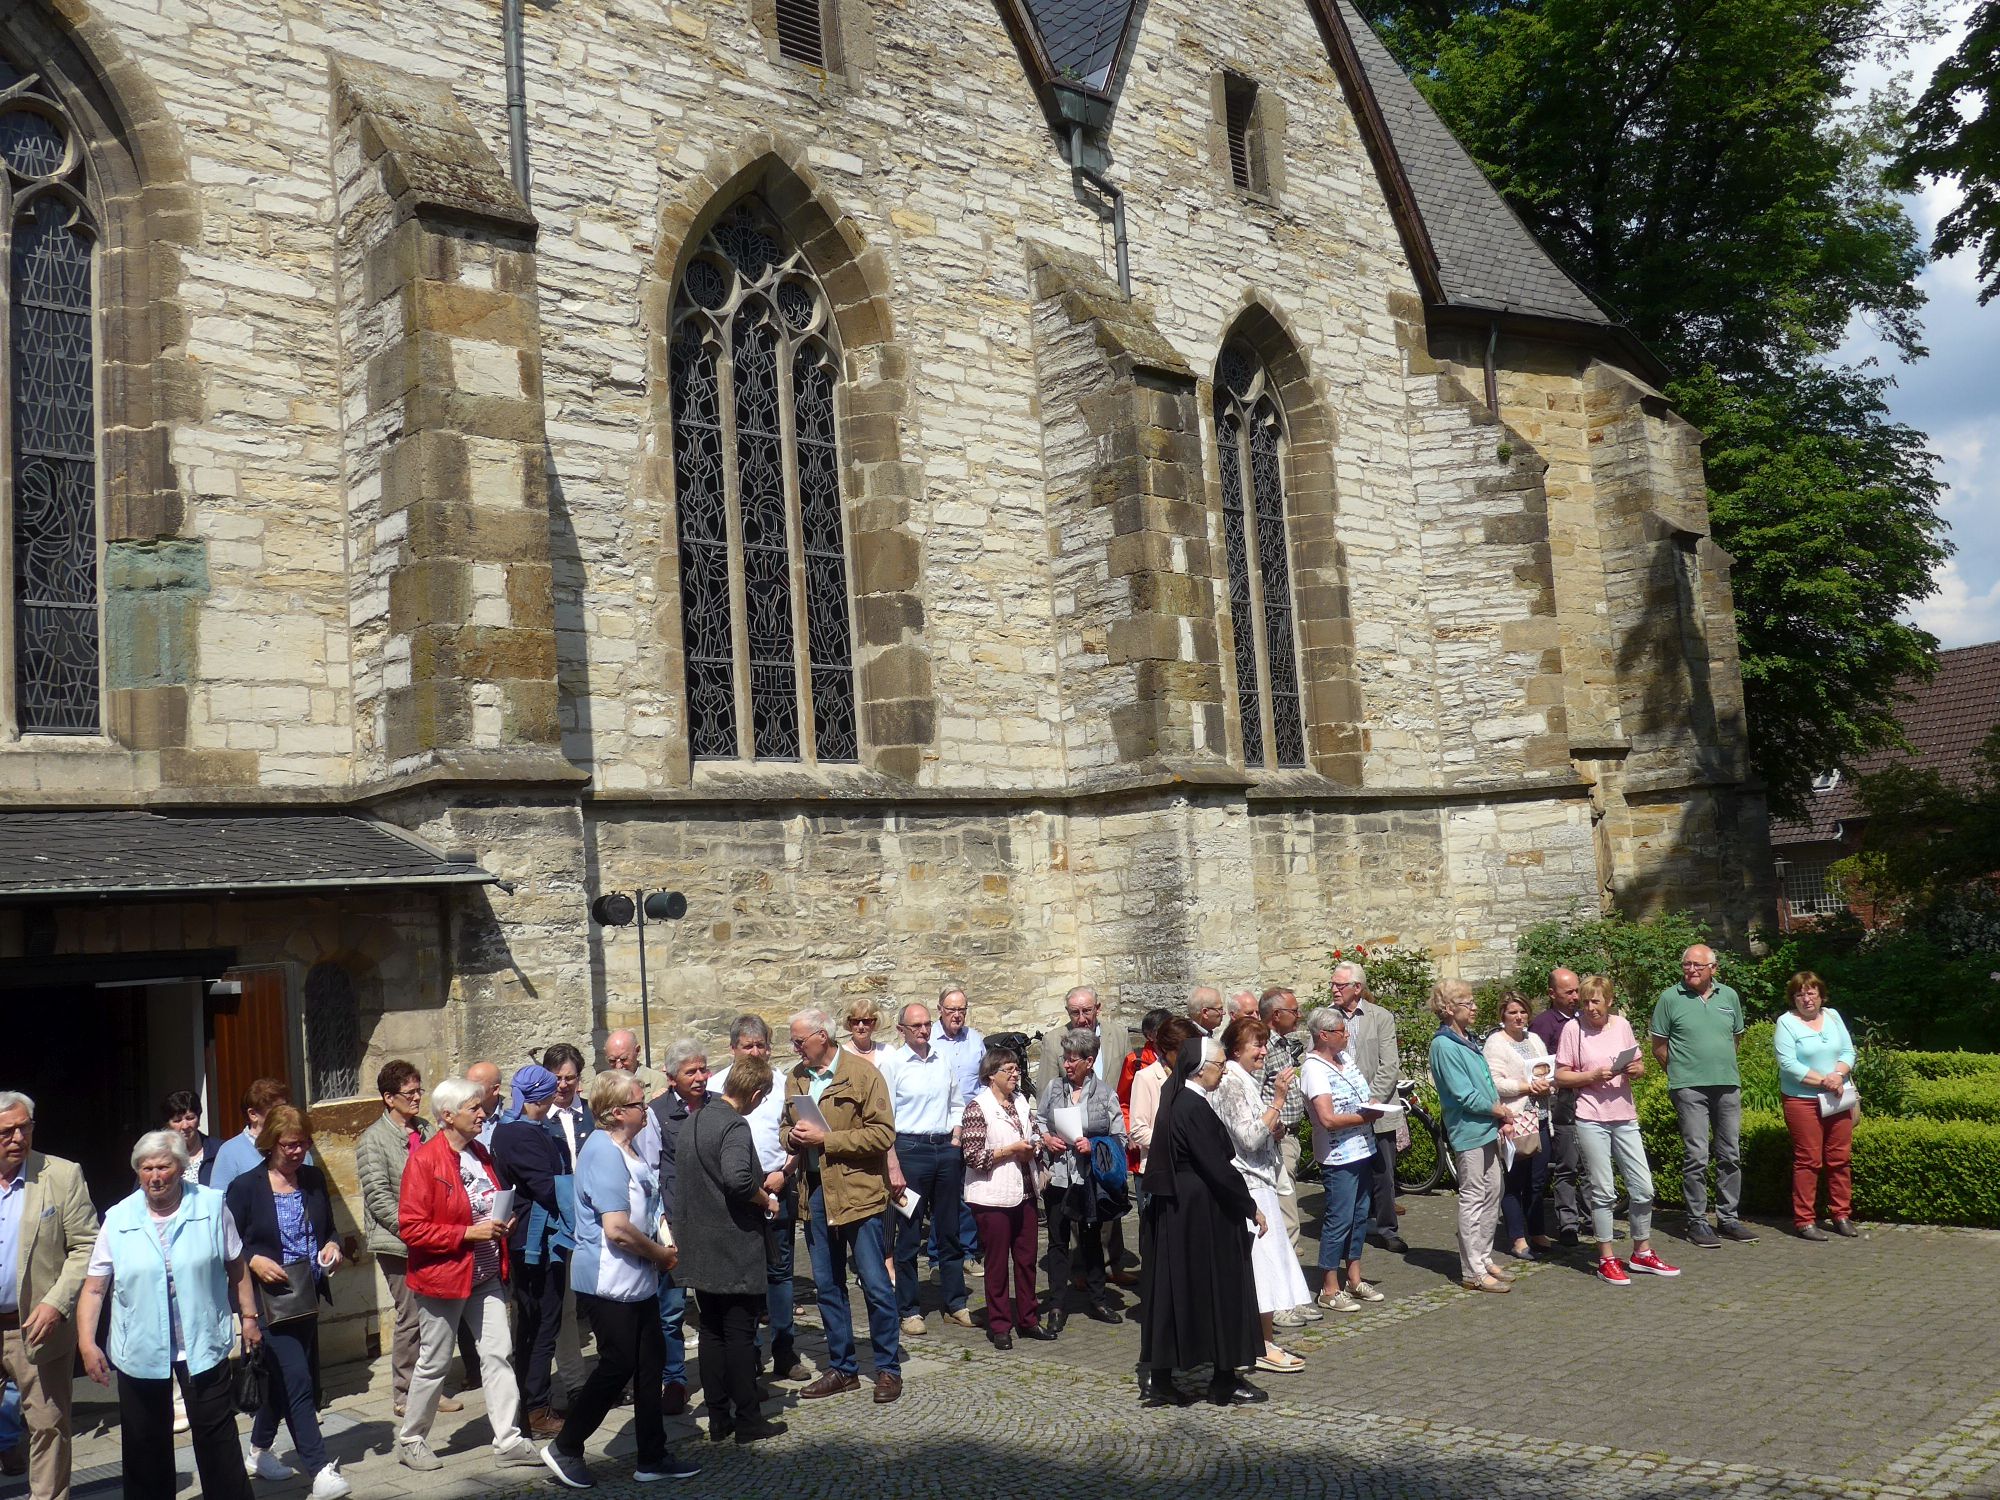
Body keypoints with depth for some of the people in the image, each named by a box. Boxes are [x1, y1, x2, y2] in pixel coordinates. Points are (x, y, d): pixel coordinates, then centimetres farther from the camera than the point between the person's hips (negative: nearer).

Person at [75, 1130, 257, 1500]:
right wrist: (87, 1343, -10)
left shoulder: (212, 1206, -3)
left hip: (204, 1344, -1)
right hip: (139, 1351, 1)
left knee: (217, 1436, 4)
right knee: (145, 1444, 12)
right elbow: (94, 1287, -1)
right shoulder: (118, 1219, -3)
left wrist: (249, 1318, 5)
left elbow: (236, 1268, 4)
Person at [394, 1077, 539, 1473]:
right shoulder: (424, 1160, -17)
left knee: (498, 1355, 4)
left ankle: (508, 1440, 11)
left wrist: (502, 1223, 3)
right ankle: (410, 1441, 26)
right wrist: (467, 1234, -23)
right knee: (434, 1363, 7)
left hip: (486, 1275, 7)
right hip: (442, 1277, -6)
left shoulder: (480, 1153, 8)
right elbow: (410, 1228, -20)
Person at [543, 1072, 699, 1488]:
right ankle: (565, 1448, 16)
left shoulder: (626, 1150, 10)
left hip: (637, 1281, 10)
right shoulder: (604, 1153, -21)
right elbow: (617, 1228, -26)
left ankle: (652, 1457, 21)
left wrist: (662, 1247, 7)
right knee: (618, 1366, -1)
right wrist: (661, 1254, -12)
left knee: (650, 1363, 12)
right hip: (609, 1283, -10)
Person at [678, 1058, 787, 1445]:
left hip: (700, 1248, 8)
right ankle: (748, 1421, 9)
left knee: (712, 1333, 13)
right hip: (736, 1249, -8)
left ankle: (718, 1420, 18)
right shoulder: (734, 1126, -18)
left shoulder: (693, 1121, 10)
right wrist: (765, 1200, -15)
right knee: (740, 1334, 1)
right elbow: (738, 1178, -34)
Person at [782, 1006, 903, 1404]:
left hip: (858, 1190, -6)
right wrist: (793, 1137, -4)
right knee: (827, 1285, 13)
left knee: (875, 1283, 0)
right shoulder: (795, 1078, 9)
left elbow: (883, 1134, -15)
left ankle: (889, 1368, 13)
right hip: (815, 1192, 6)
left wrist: (825, 1139, -19)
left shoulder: (862, 1074, -9)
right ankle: (841, 1368, 25)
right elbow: (787, 1129, 21)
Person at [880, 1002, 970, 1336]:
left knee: (950, 1230, 11)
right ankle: (910, 1309, 12)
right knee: (909, 1234, 2)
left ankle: (954, 1304, 21)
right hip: (910, 1148, -5)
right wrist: (894, 1167, -13)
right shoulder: (892, 1063, -5)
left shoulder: (942, 1061, 10)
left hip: (946, 1148, 5)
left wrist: (957, 1133, 3)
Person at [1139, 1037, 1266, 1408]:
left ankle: (1159, 1378, 13)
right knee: (1219, 1289, 3)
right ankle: (1224, 1381, 13)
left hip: (1176, 1210, 9)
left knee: (1175, 1291, 11)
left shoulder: (1177, 1100, 9)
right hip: (1203, 1213, -9)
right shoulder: (1194, 1107, -20)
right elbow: (1217, 1167, -21)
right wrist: (1251, 1207, -12)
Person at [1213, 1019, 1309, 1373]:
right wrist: (1278, 1101, -20)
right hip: (1248, 1186, -10)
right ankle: (1264, 1347, -1)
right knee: (1263, 1260, -6)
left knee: (1261, 1264, 12)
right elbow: (1250, 1138, -22)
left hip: (1258, 1181, 10)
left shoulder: (1247, 1081, 15)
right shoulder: (1232, 1083, -15)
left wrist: (1274, 1129, 6)